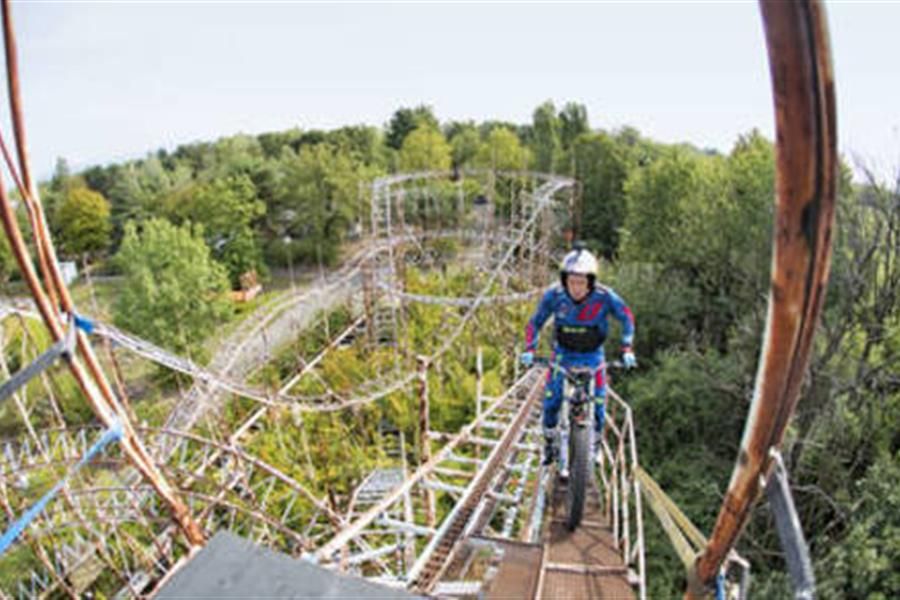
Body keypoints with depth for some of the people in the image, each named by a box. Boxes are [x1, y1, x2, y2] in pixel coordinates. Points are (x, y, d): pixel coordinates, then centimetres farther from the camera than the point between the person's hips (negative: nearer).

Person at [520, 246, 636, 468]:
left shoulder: (604, 296, -24)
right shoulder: (554, 296, -22)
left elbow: (626, 317, -7)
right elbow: (535, 322, -9)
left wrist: (627, 349, -14)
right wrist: (529, 349, -21)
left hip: (592, 355, 0)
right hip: (563, 353, 0)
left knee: (598, 401, -2)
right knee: (551, 398, -10)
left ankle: (595, 443, 26)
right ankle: (550, 440, 17)